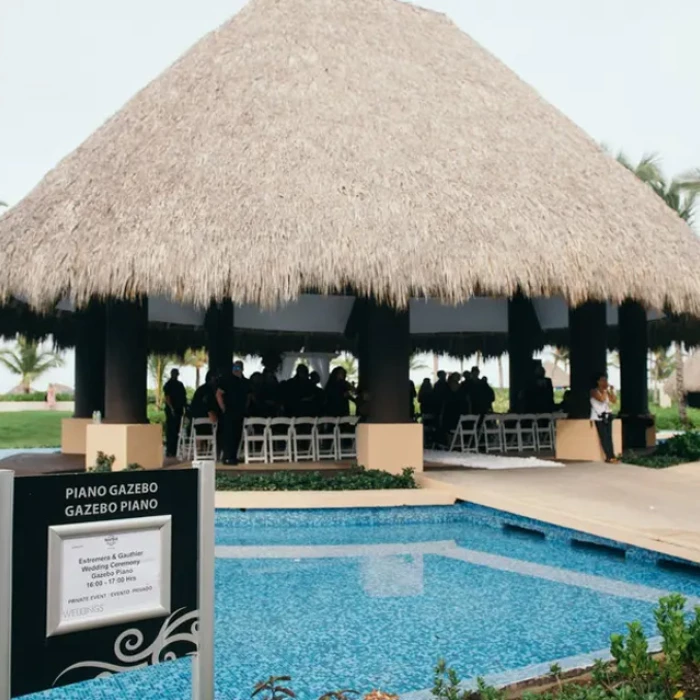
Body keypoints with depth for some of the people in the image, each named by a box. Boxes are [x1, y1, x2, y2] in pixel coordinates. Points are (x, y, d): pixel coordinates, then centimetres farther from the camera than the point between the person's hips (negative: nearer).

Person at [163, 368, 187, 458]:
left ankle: (174, 451, 13)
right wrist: (171, 408, -21)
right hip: (171, 410, -7)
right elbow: (167, 397, -11)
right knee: (171, 431, -6)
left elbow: (184, 396, 19)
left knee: (177, 431, 8)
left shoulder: (180, 384, 17)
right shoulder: (168, 384, -3)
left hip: (179, 410, 7)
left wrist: (185, 406, 6)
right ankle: (169, 451, -4)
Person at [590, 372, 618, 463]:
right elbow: (602, 399, -21)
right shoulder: (594, 391, -5)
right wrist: (605, 390, -11)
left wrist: (611, 391, 0)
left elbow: (614, 401, 7)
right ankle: (610, 456, -14)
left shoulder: (607, 391, 15)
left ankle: (611, 456, -6)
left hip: (607, 416, 6)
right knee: (604, 437, -11)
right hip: (598, 417, -6)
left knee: (609, 437, -2)